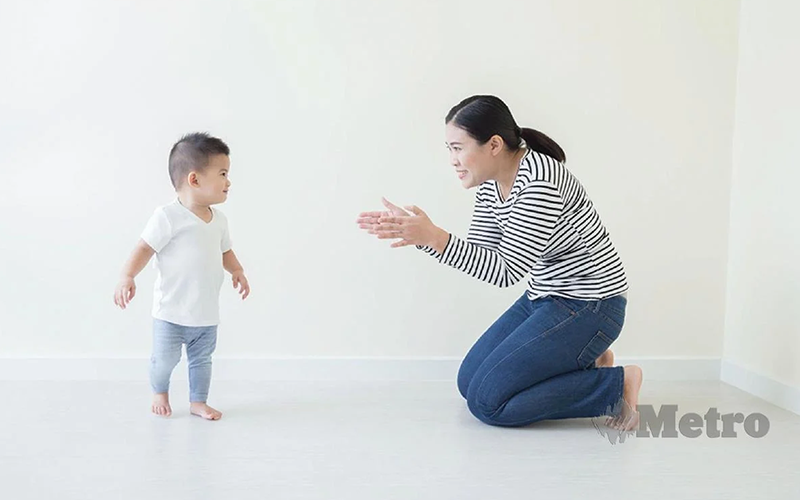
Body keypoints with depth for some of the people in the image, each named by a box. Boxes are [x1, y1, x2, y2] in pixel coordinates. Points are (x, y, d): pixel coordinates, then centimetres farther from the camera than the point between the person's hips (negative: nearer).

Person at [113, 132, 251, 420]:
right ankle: (160, 394, 35)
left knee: (201, 359, 15)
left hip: (207, 314, 6)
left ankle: (198, 402, 31)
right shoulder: (168, 217, -18)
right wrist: (127, 277, -28)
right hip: (172, 312, -5)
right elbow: (144, 248, -18)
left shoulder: (218, 219, 5)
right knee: (165, 359, 7)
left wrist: (237, 271, 7)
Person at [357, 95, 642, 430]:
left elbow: (505, 271, -27)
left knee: (487, 401, -12)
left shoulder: (539, 181, -27)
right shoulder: (490, 183, 0)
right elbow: (478, 256, 4)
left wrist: (434, 236, -32)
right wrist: (417, 233, -9)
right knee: (470, 382, 10)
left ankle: (615, 385, -3)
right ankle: (582, 364, 16)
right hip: (544, 299, 9)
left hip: (587, 307, -9)